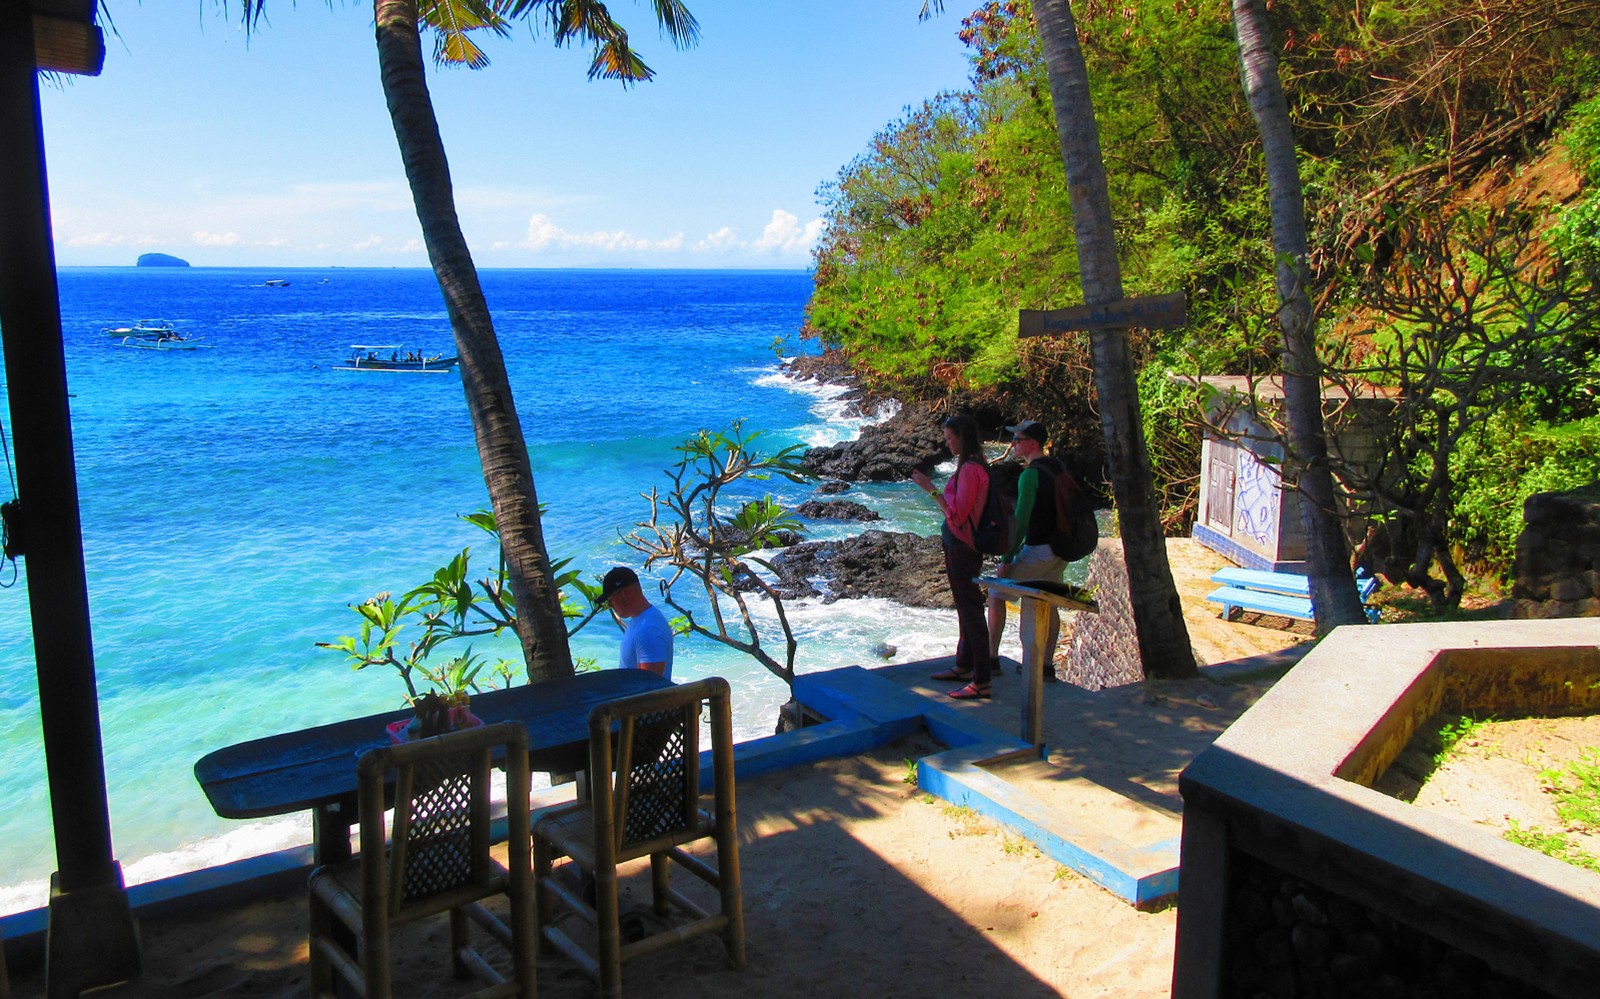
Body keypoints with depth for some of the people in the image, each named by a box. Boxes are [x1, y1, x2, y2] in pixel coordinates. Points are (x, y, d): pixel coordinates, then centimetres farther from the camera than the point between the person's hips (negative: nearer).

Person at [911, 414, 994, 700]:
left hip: (962, 546, -11)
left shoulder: (970, 469, -20)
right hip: (959, 545, 11)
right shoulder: (972, 465, 12)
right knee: (965, 606, 20)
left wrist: (932, 490, -20)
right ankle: (964, 666, 34)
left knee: (970, 610, -7)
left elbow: (956, 515, -23)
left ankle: (981, 681, -3)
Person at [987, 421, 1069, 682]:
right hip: (1060, 550, 8)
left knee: (996, 594, 5)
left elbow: (1021, 521, -21)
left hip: (1037, 551, -8)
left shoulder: (1030, 475, -18)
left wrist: (1007, 560, -15)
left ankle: (991, 657, 8)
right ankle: (1047, 667, 15)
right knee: (1048, 604, 14)